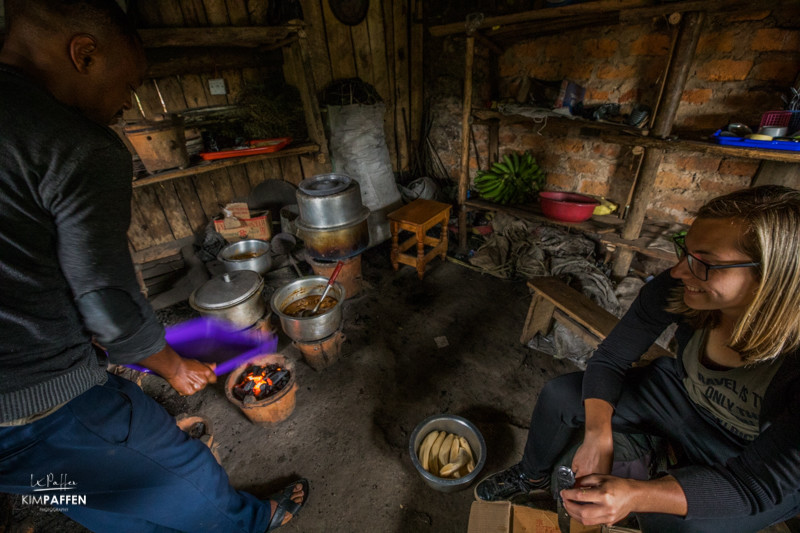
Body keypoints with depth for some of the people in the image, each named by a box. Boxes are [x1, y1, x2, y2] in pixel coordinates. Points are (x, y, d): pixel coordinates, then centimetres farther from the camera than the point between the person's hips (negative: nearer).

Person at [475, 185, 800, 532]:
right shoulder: (674, 290, -27)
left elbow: (756, 482, -29)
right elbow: (609, 359, -16)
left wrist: (637, 496, -45)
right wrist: (598, 435, -31)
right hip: (682, 395, 3)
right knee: (559, 395, -8)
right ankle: (532, 477, 23)